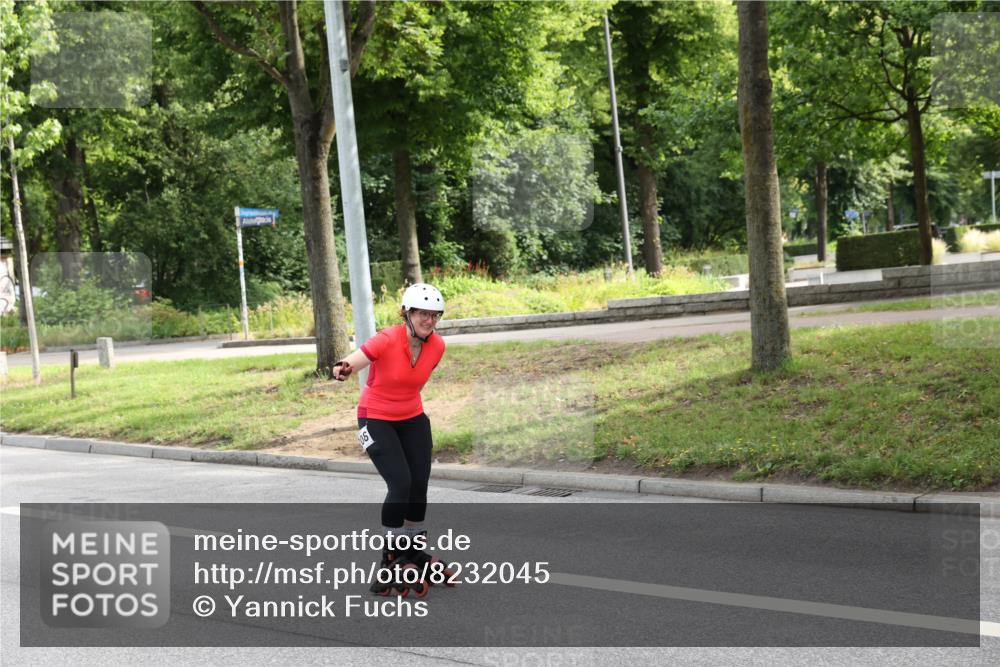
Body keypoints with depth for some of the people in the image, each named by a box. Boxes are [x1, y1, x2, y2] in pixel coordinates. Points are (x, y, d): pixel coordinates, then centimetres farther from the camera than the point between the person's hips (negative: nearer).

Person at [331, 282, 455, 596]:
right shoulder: (387, 340, -26)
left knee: (419, 485, 5)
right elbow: (357, 359, -44)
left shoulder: (437, 345, -9)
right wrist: (343, 368, -67)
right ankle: (392, 556, 1)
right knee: (400, 484, -16)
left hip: (412, 419, 6)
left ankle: (414, 550, 26)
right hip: (376, 420, -5)